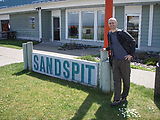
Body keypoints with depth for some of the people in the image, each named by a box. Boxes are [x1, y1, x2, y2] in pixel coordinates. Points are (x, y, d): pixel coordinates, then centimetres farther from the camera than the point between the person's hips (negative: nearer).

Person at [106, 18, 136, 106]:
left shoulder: (122, 33, -8)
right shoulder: (109, 34, 10)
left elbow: (133, 42, -6)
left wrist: (131, 54, -10)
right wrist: (106, 49, 11)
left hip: (124, 59, -4)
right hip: (115, 60, 5)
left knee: (126, 80, 8)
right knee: (116, 80, 2)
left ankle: (124, 97, 24)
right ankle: (117, 99, 6)